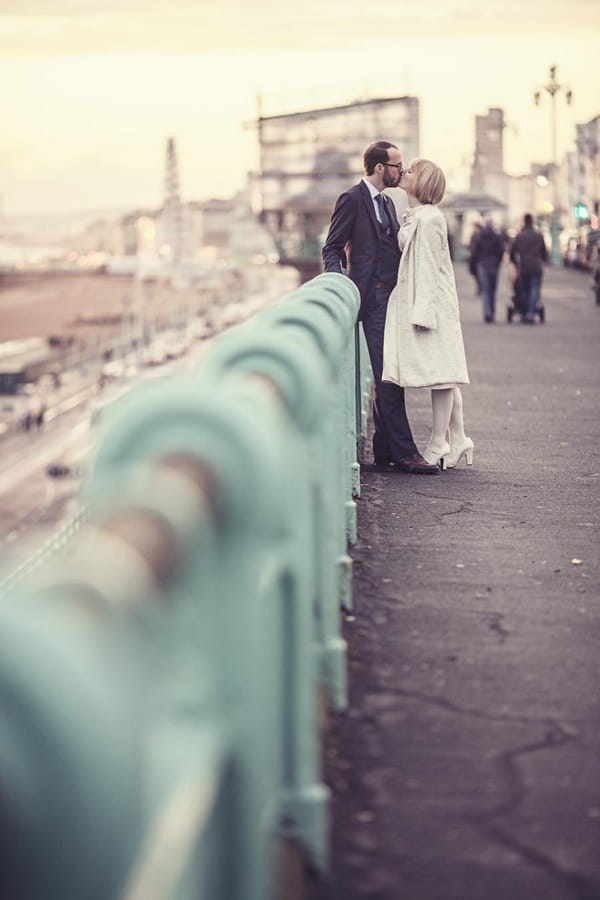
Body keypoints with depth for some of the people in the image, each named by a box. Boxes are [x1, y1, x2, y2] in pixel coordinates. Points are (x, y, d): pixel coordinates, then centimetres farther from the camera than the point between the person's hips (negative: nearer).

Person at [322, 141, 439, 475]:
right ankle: (404, 452, -13)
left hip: (394, 297, 8)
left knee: (388, 379, 9)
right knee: (387, 377, -10)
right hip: (374, 298, -8)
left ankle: (385, 450, 13)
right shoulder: (352, 200, -4)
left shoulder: (387, 203, 21)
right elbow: (332, 249, -6)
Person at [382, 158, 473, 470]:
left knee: (440, 375, -5)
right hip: (417, 302, 10)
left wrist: (422, 312, -19)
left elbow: (429, 267, -16)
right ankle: (458, 443, 14)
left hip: (431, 302, -10)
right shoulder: (412, 218, 16)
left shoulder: (428, 219, -13)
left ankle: (438, 447, -3)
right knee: (445, 378, 10)